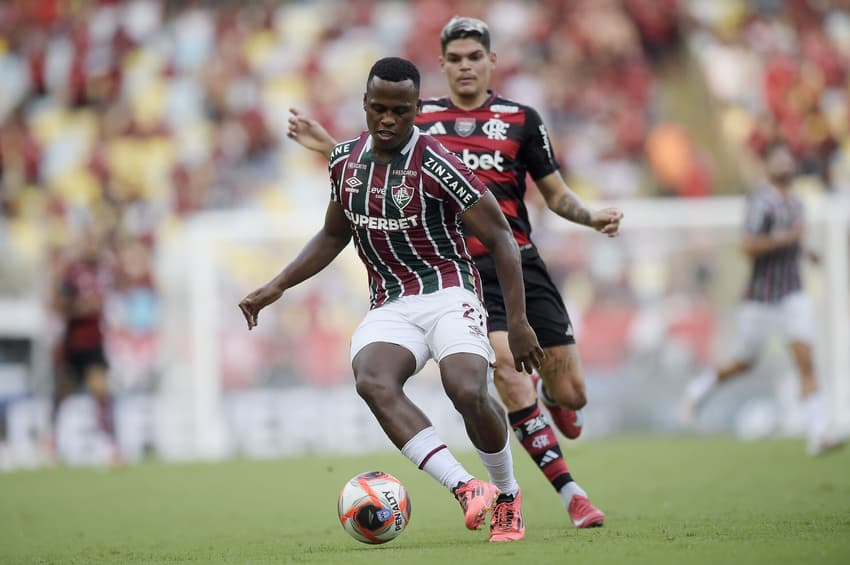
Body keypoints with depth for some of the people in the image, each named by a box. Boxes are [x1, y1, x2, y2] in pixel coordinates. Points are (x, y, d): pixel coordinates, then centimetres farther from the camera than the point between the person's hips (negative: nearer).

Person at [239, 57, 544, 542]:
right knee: (373, 382, -30)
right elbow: (334, 235, 23)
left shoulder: (435, 164, -12)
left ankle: (507, 495, 0)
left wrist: (518, 321, -13)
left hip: (447, 293, -4)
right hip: (389, 307, 4)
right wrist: (278, 287, 13)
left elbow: (500, 236, -9)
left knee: (468, 390, -30)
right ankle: (467, 489, -35)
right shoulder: (346, 160, 6)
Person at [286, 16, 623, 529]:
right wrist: (330, 146, 7)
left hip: (520, 261, 1)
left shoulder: (521, 119, 7)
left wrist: (592, 217, -7)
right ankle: (570, 492, -14)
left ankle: (548, 391, 39)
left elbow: (556, 193, 12)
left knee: (572, 395, -2)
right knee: (506, 366, -23)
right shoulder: (420, 118, 9)